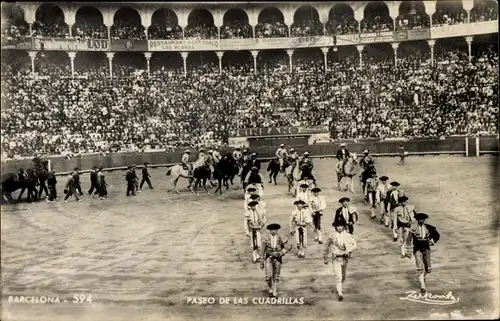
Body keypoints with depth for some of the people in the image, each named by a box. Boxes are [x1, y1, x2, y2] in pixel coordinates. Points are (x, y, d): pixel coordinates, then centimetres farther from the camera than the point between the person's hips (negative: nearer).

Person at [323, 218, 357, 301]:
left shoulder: (347, 235, -3)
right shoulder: (332, 236, -6)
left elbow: (354, 245, -12)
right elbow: (326, 247, 6)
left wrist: (347, 251, -29)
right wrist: (325, 258, 12)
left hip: (344, 258, 3)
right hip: (336, 259, -3)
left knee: (343, 277, 18)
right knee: (338, 276, -15)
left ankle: (338, 288, 45)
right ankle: (340, 294, -13)